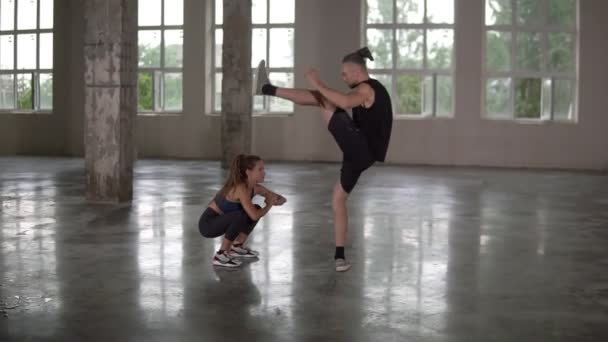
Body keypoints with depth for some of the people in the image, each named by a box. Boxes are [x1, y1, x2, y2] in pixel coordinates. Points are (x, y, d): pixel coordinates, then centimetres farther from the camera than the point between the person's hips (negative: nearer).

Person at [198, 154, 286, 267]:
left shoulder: (254, 188, -2)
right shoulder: (240, 188, -27)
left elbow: (282, 199, 8)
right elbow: (254, 216, -35)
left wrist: (274, 201, -16)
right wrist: (269, 205, -16)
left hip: (220, 221, 9)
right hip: (208, 223, -9)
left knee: (256, 209, 7)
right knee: (240, 215, -32)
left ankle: (237, 247, 16)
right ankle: (220, 256, -19)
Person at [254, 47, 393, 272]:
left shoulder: (366, 89, -8)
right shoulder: (375, 89, 24)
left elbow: (345, 103, -32)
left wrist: (318, 85, -26)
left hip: (358, 147, -10)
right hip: (362, 154, 10)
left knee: (320, 98, -8)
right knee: (338, 200, 15)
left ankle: (268, 89, -8)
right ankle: (339, 256, 14)